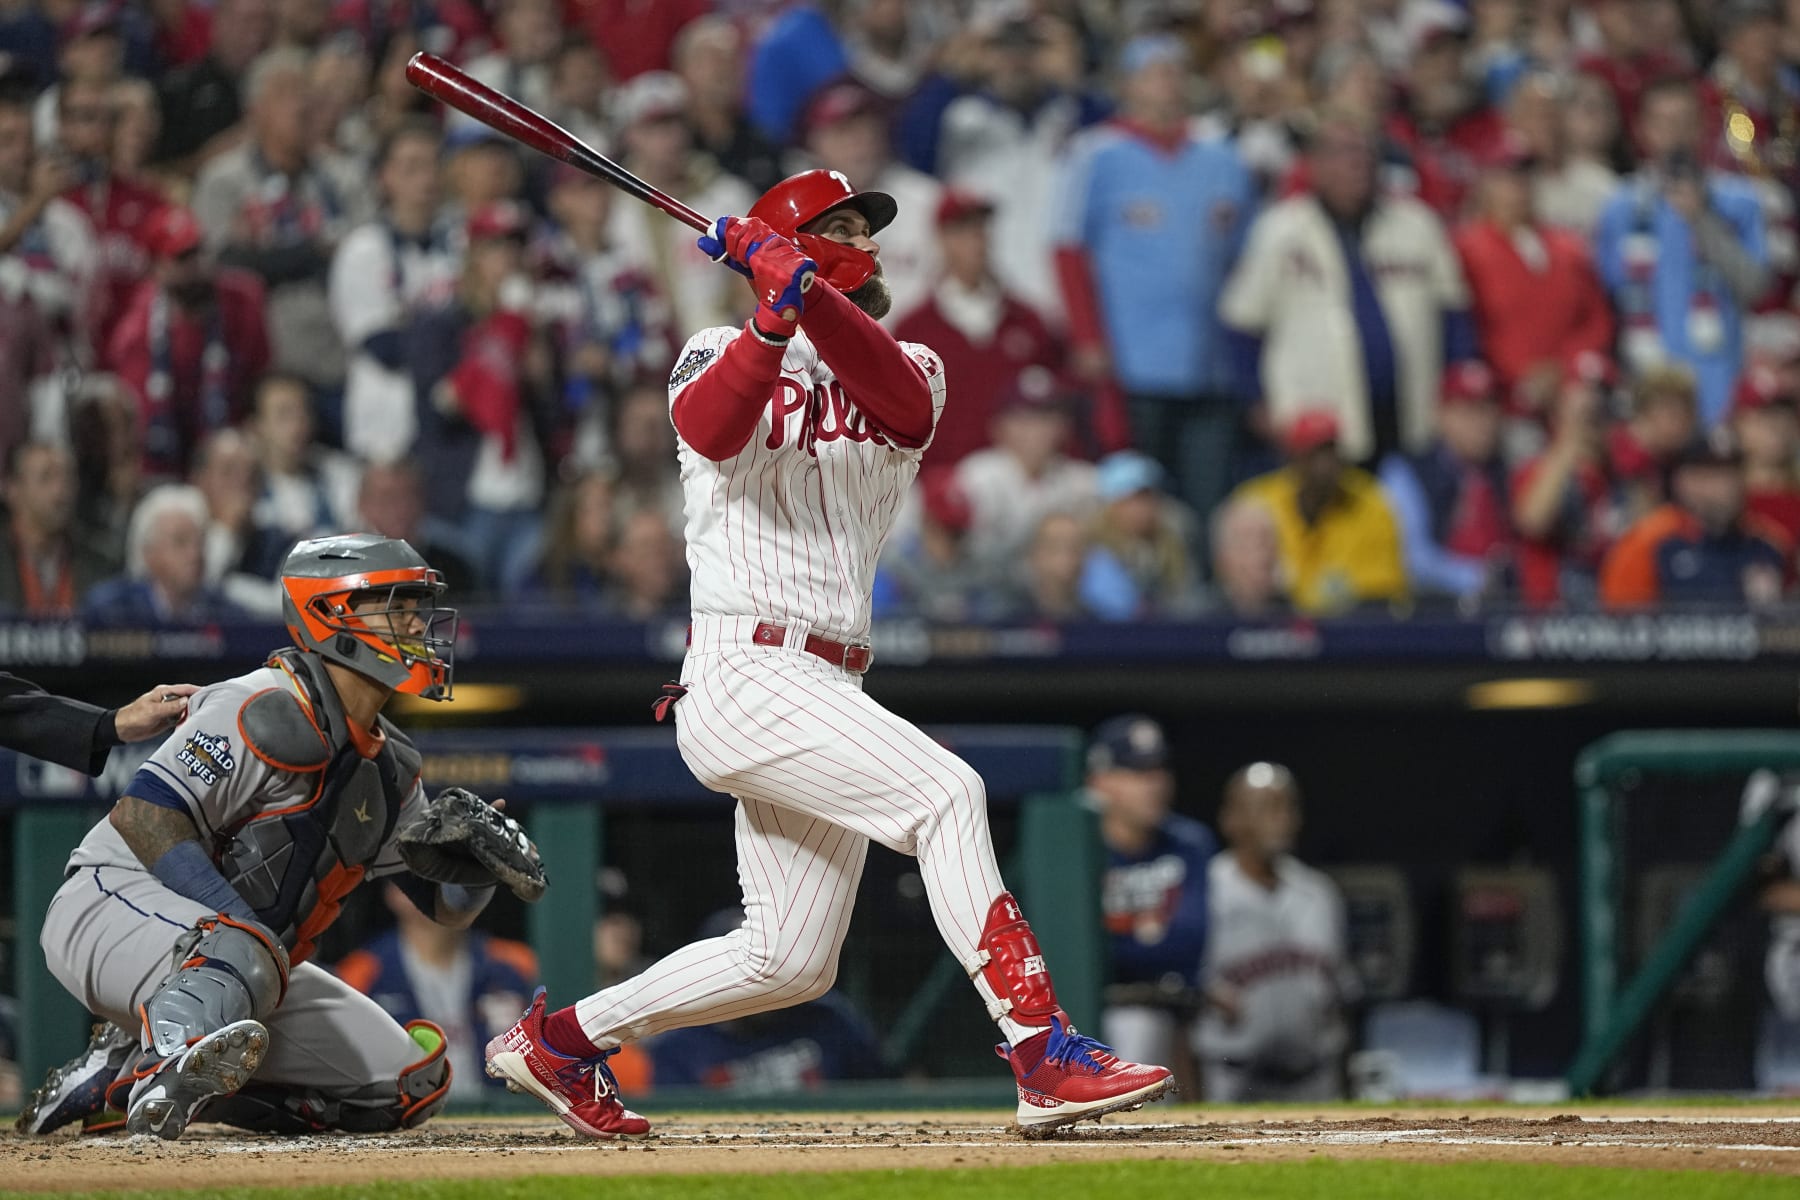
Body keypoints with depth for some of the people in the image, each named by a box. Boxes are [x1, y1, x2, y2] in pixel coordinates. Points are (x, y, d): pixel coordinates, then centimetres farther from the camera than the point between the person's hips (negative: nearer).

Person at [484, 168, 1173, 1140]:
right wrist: (777, 315, -34)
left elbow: (905, 402, -11)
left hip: (828, 691, 7)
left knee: (790, 961, 9)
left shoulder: (910, 369, 16)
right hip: (744, 671, -7)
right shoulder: (722, 355, 6)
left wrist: (809, 293, -23)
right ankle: (1043, 1056, -30)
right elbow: (708, 425, -19)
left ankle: (563, 1037, 24)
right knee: (946, 793, -25)